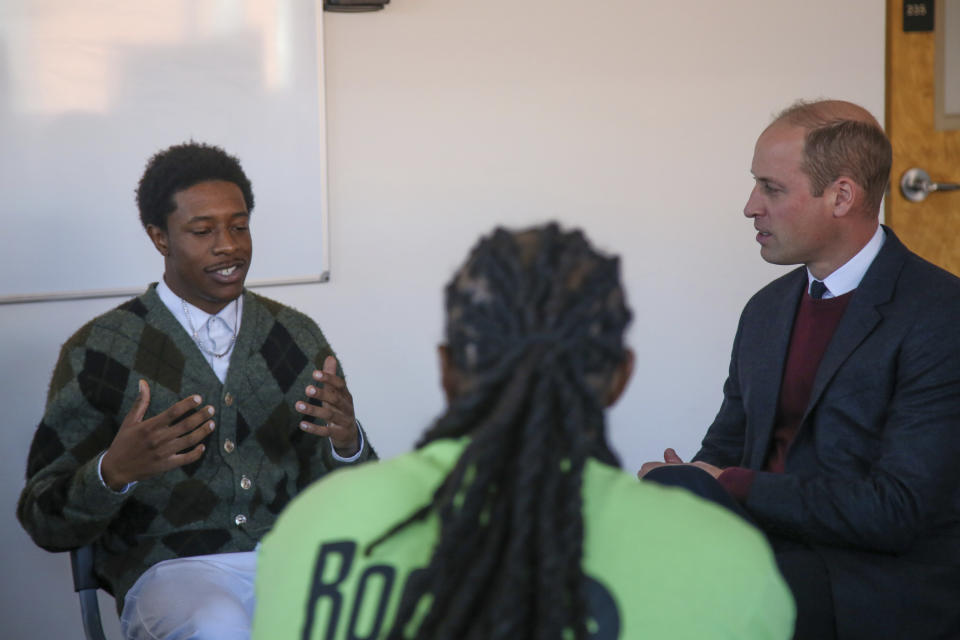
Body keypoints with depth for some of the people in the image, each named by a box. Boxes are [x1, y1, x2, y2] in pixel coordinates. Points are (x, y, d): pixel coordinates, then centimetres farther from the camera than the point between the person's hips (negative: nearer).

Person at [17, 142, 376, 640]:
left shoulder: (297, 336, 12)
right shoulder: (98, 351, 2)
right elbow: (44, 522, 1)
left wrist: (347, 443, -10)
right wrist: (114, 472, -20)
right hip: (170, 569, -3)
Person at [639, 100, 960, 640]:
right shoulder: (767, 309, 15)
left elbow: (896, 509, -17)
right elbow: (725, 452, 17)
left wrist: (730, 486, -15)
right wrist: (686, 482, -7)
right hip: (772, 548, 7)